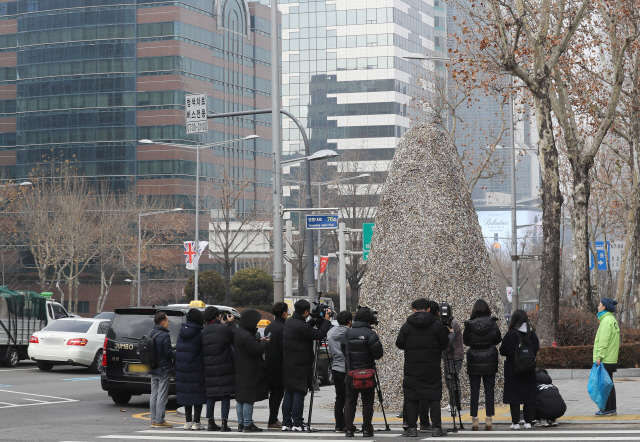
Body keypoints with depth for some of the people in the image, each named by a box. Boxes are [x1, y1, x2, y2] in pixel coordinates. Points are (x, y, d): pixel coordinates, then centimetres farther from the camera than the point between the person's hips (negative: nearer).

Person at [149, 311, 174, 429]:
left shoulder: (151, 334, 8)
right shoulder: (165, 336, -16)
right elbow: (168, 353, -17)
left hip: (153, 369, 8)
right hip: (163, 369, -8)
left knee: (154, 396, 11)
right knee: (162, 396, -3)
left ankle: (154, 420, 13)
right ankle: (159, 421, -2)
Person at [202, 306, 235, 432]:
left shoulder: (203, 332, 4)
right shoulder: (224, 328, -11)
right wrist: (230, 323, 11)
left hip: (209, 368, 4)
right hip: (224, 367, -4)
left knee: (210, 396, 11)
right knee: (225, 396, 0)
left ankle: (210, 422, 14)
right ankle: (224, 423, -5)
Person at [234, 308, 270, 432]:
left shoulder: (238, 332, 10)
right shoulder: (247, 336, -22)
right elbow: (256, 350, -22)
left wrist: (259, 340, 8)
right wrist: (265, 342, -6)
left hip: (240, 370, 10)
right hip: (249, 372, -10)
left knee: (240, 399, 14)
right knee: (249, 399, -4)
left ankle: (241, 423, 20)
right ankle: (247, 424, -1)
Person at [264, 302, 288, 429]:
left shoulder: (269, 327, 11)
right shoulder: (282, 328, -18)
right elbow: (283, 349, -21)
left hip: (269, 365, 9)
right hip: (278, 365, -9)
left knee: (273, 393, 16)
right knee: (278, 393, -3)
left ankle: (273, 420, 20)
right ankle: (273, 421, -3)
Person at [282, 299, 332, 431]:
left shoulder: (289, 322, 8)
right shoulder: (301, 326, -20)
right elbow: (320, 335, -13)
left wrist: (314, 322, 14)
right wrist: (326, 321, -1)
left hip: (288, 366, 9)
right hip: (300, 366, -9)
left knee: (289, 393, 11)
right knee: (299, 394, -4)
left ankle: (286, 423, 13)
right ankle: (297, 424, -3)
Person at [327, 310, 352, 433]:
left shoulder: (330, 333, 8)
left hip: (335, 369, 6)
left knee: (339, 398, 11)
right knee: (349, 399, -1)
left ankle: (339, 426, 11)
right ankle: (346, 426, -3)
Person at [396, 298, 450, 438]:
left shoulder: (406, 326, -2)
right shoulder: (437, 326, -4)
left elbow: (399, 344, 2)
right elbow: (444, 344, 1)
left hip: (412, 367, 0)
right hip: (432, 367, 0)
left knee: (411, 398, 5)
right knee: (434, 397, 5)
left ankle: (412, 428, 3)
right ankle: (436, 428, 3)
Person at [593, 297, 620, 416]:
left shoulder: (606, 320, -14)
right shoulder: (612, 320, 17)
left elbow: (603, 340, -19)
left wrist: (599, 356, -20)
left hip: (605, 359, -10)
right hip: (611, 358, 10)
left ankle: (607, 409, -5)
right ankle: (612, 409, 16)